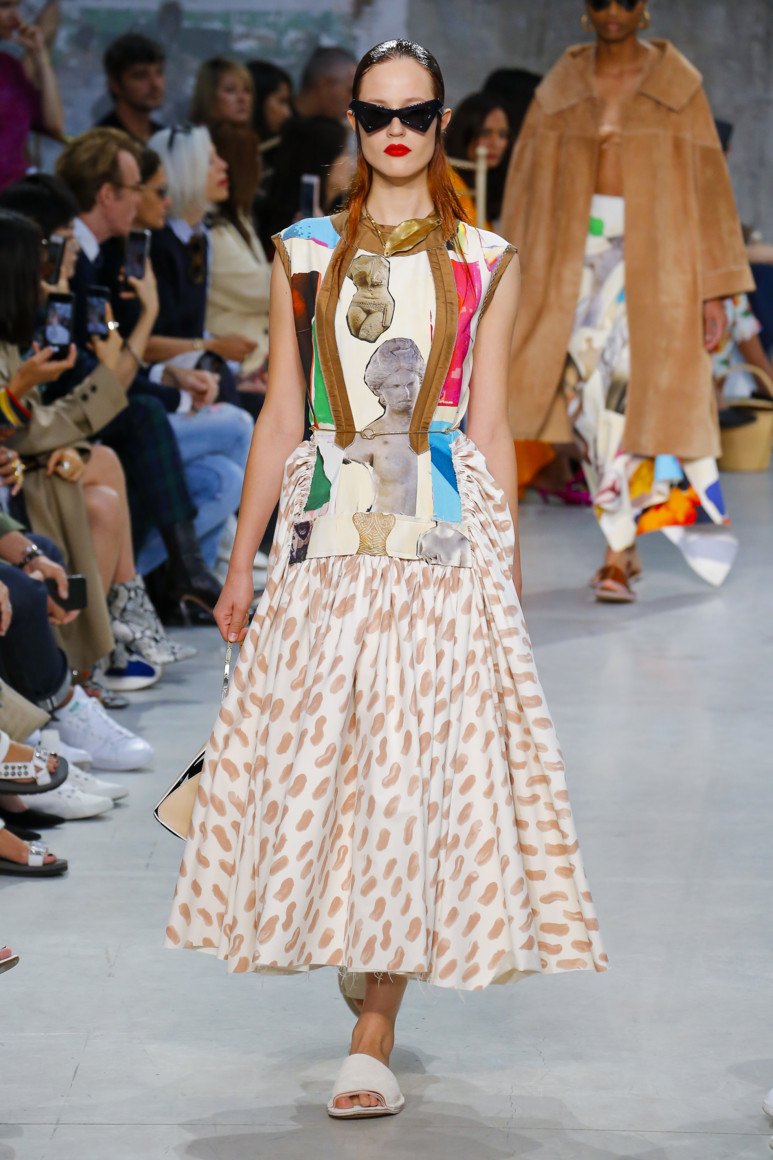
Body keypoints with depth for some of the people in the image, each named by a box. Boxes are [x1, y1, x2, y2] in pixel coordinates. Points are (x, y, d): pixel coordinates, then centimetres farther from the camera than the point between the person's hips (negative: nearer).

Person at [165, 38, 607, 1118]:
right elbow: (280, 419, 10)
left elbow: (489, 428, 6)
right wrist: (241, 563, 8)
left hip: (444, 541, -2)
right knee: (311, 757, 1)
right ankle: (359, 954, 29)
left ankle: (372, 1042, -1)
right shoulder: (305, 254, 9)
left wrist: (509, 572, 3)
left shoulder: (485, 263, 6)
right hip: (327, 537, 2)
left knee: (413, 770, -5)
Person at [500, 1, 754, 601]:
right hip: (578, 248, 3)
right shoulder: (561, 86, 8)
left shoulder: (677, 84, 1)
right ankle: (626, 540, 15)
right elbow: (531, 185, 10)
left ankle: (618, 556, -13)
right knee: (586, 394, 1)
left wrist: (714, 291, -4)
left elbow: (707, 181, 0)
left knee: (630, 390, -13)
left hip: (652, 251, -3)